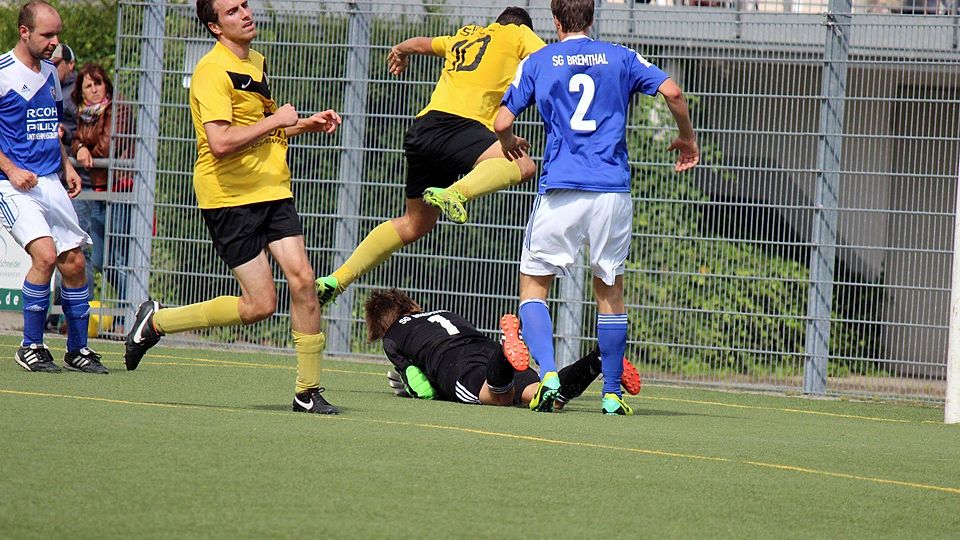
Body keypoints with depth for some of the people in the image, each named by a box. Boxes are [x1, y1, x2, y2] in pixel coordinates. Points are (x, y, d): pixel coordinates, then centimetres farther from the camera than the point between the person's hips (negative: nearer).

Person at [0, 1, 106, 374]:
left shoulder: (50, 73, 15)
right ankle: (30, 347, -9)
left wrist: (66, 165, 14)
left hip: (50, 182, 7)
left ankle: (78, 349, 15)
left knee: (73, 262, 2)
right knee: (45, 254, -22)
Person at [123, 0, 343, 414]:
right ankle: (157, 321, 11)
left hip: (272, 191, 8)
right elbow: (221, 141, -27)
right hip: (229, 197, -8)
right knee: (260, 303, -8)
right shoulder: (213, 70, -15)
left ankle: (308, 391, 1)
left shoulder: (256, 62, 14)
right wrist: (275, 120, -19)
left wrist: (306, 125, 16)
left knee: (302, 280, -7)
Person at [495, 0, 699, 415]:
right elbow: (671, 92, -1)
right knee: (610, 290, 13)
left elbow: (502, 123, 3)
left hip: (560, 191, -1)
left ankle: (547, 373, -12)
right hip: (612, 190, 2)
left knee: (534, 284, 9)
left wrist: (509, 144, 26)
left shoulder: (537, 62, 8)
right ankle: (612, 394, 10)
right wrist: (687, 139, 16)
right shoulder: (619, 58, 11)